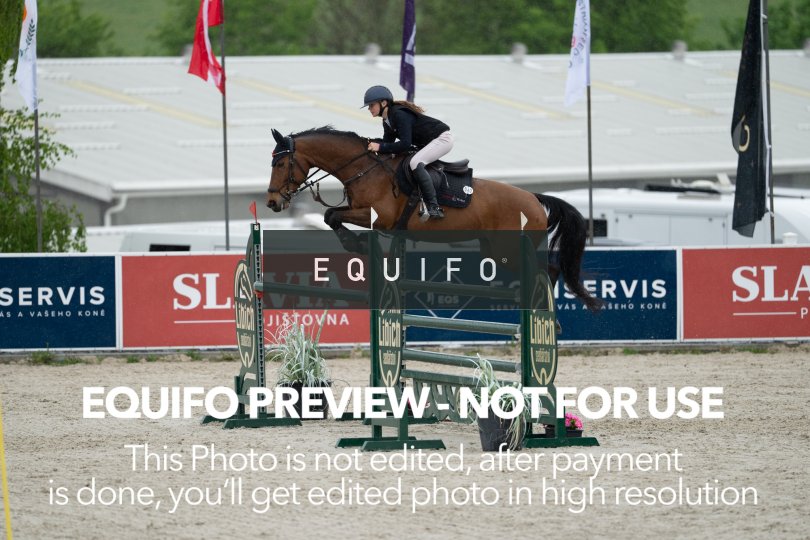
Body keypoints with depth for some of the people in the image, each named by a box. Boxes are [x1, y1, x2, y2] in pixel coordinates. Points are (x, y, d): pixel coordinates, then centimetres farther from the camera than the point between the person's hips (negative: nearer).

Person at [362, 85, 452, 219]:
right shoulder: (387, 121, 6)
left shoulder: (400, 115, -25)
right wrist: (373, 144, -10)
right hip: (426, 144, 11)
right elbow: (387, 142, 8)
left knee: (415, 162, -30)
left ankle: (433, 207, -31)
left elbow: (405, 144, -30)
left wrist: (380, 147, -27)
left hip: (442, 138, -11)